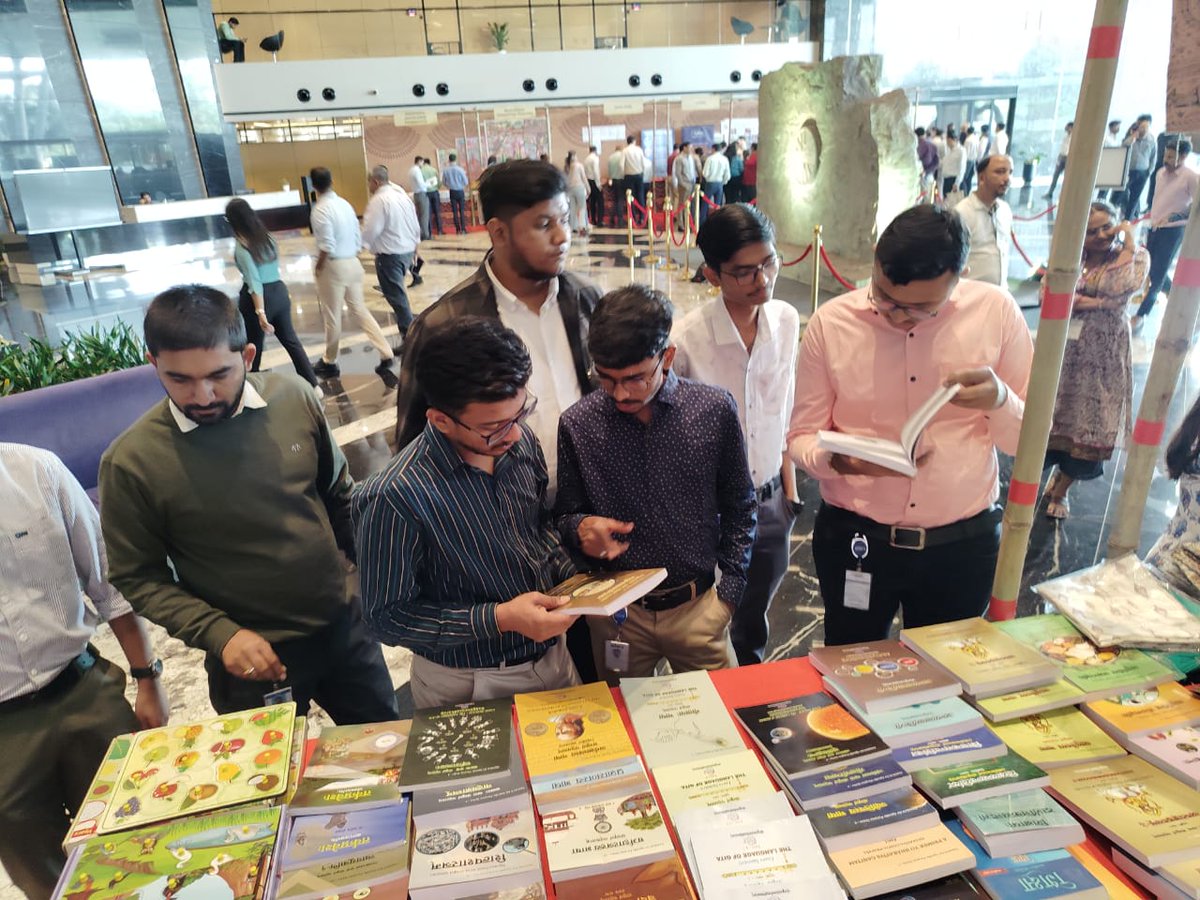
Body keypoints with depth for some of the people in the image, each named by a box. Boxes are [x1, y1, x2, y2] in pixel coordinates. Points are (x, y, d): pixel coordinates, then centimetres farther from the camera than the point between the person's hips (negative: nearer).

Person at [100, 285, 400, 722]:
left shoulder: (293, 397, -9)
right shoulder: (130, 461, -17)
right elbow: (138, 577, -7)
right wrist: (220, 634, -18)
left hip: (344, 625, 3)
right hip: (252, 655, -3)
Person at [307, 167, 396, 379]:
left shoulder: (320, 209, -16)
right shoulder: (345, 204, 7)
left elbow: (327, 246, -20)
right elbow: (358, 238, 10)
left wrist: (318, 267, -7)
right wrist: (351, 256, 17)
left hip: (333, 266, -7)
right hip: (353, 263, 7)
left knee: (331, 316, 6)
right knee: (359, 309, 14)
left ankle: (329, 363, 21)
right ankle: (386, 355, 8)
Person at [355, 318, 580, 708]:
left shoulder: (520, 441, -12)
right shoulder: (393, 499, -30)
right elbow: (386, 616, -20)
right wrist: (499, 618, -28)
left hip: (553, 656, 6)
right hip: (470, 688, -5)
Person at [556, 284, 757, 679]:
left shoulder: (715, 409, -10)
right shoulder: (577, 424, -11)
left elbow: (739, 508, 0)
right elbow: (566, 514, 2)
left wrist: (728, 594, -2)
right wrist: (580, 527, -20)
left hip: (697, 605, 0)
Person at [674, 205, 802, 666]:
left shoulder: (786, 321, -4)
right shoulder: (686, 340, -21)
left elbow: (784, 414, 8)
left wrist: (789, 491, 10)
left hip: (770, 502, 5)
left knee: (752, 628, 22)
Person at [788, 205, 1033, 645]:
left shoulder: (996, 312, -7)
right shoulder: (830, 322, -10)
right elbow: (801, 438, -5)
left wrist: (998, 400, -22)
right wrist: (838, 460, -26)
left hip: (962, 543, 1)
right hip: (853, 541, -1)